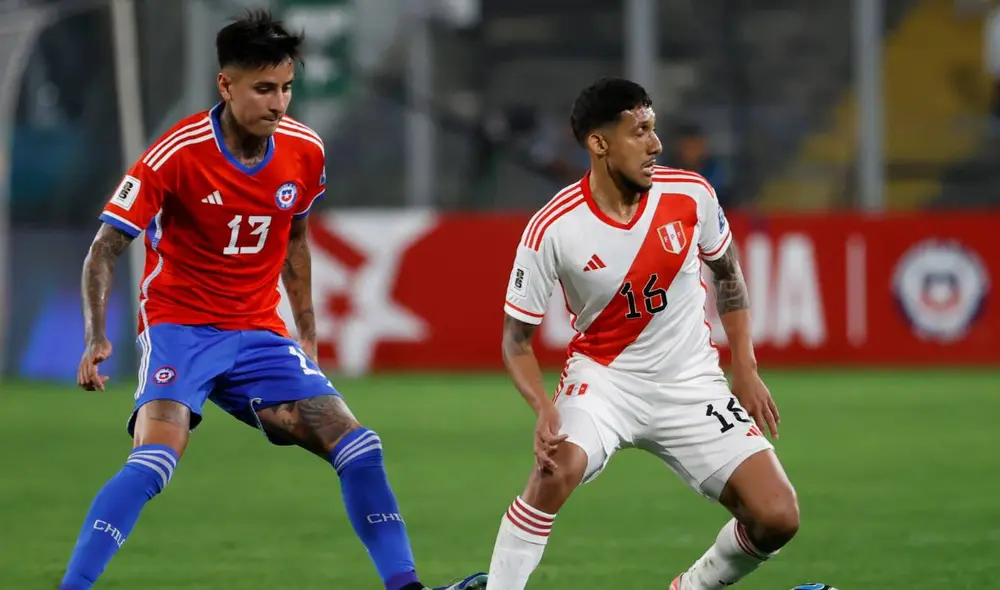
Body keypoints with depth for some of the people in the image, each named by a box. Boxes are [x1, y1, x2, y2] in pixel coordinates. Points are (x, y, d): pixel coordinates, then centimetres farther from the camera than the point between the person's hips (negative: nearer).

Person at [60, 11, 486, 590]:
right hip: (180, 326, -5)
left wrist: (307, 333, 19)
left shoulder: (305, 150, -2)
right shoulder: (178, 153, -18)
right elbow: (105, 249, -14)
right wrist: (97, 337, -27)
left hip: (260, 333, 5)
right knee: (155, 459, -27)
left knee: (358, 448, -4)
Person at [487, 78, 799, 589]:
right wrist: (543, 408, -26)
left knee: (777, 518, -9)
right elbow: (516, 338, -9)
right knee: (557, 467, -35)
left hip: (692, 384, 3)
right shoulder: (552, 230, -18)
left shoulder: (691, 194, -10)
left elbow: (727, 272, 11)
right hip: (603, 376, -3)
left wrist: (745, 368, 7)